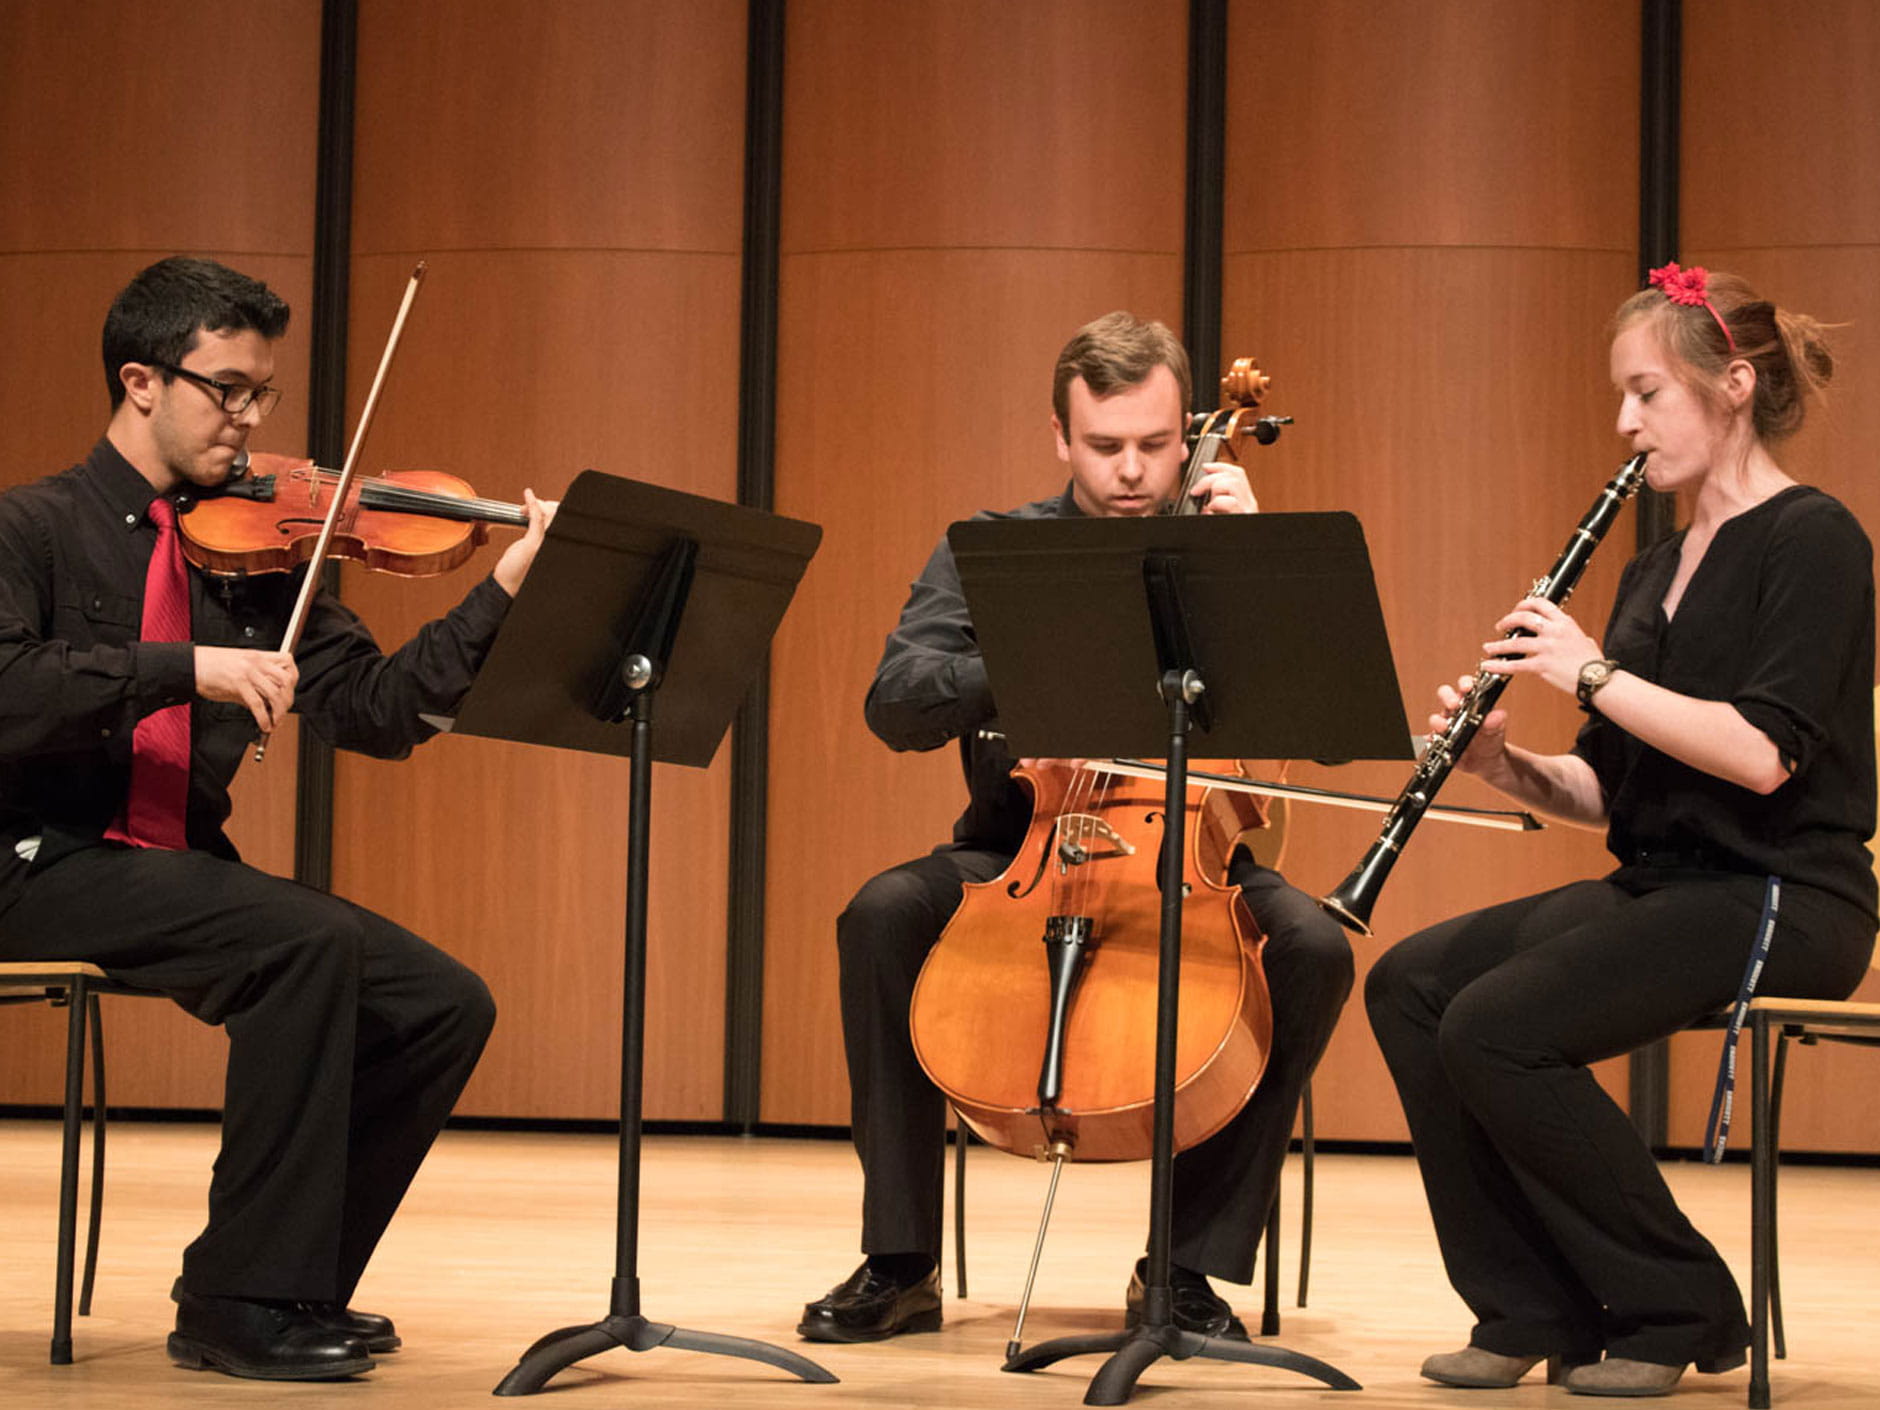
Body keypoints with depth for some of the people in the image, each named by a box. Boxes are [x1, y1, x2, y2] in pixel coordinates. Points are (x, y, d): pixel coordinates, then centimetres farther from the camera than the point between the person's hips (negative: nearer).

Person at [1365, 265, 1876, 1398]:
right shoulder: (1657, 571, 17)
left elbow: (1763, 754, -23)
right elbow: (1611, 791, 17)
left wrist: (1594, 673, -18)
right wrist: (1512, 768, -3)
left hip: (1781, 902, -9)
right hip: (1658, 885, 9)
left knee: (1496, 1027, -24)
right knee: (1409, 984, -7)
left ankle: (1676, 1313, -7)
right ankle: (1533, 1308, -4)